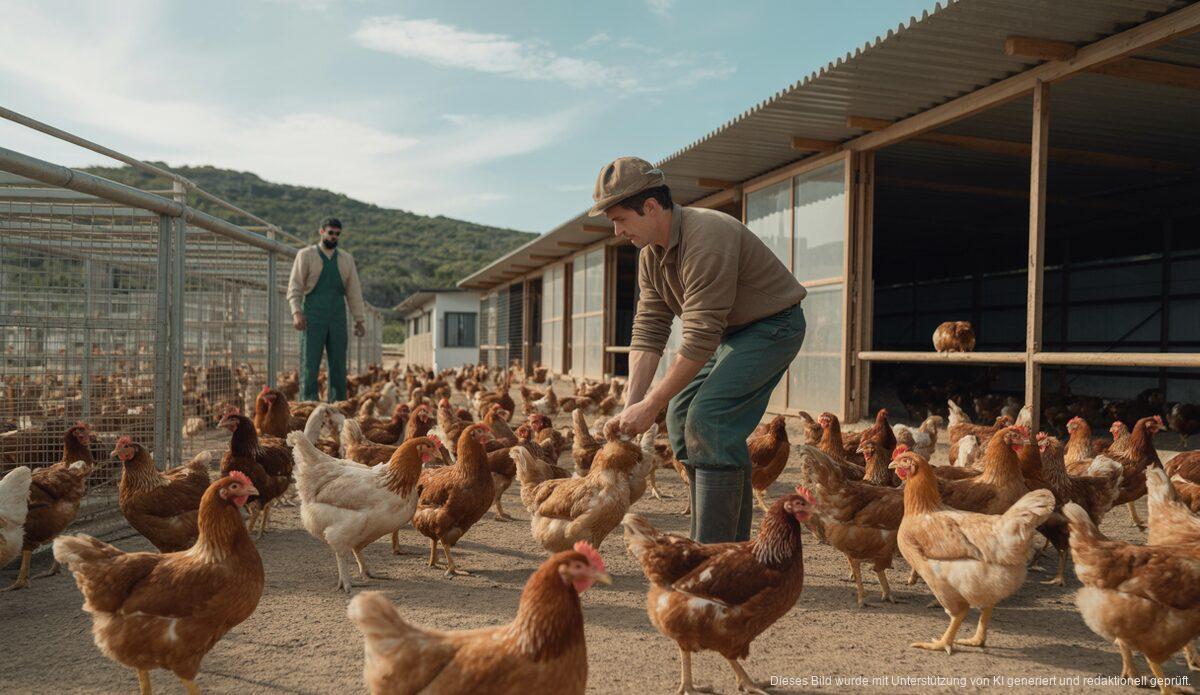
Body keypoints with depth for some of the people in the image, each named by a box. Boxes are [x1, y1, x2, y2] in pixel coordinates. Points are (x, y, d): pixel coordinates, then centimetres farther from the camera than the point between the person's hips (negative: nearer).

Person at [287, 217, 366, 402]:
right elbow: (294, 286, -1)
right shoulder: (306, 255, 4)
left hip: (338, 317, 4)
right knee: (310, 363, -5)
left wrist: (359, 319, 10)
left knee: (339, 364, 3)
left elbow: (354, 291, 15)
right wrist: (296, 312, -15)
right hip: (313, 317, -3)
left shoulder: (346, 259, 15)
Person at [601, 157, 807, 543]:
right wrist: (632, 404, -15)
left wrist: (650, 405, -27)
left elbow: (699, 339, -32)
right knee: (681, 414, 4)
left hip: (773, 325, -9)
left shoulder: (706, 239, -30)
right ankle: (732, 537, 13)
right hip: (730, 330, 9)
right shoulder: (650, 254, 0)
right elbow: (648, 331, -4)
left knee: (709, 417, -22)